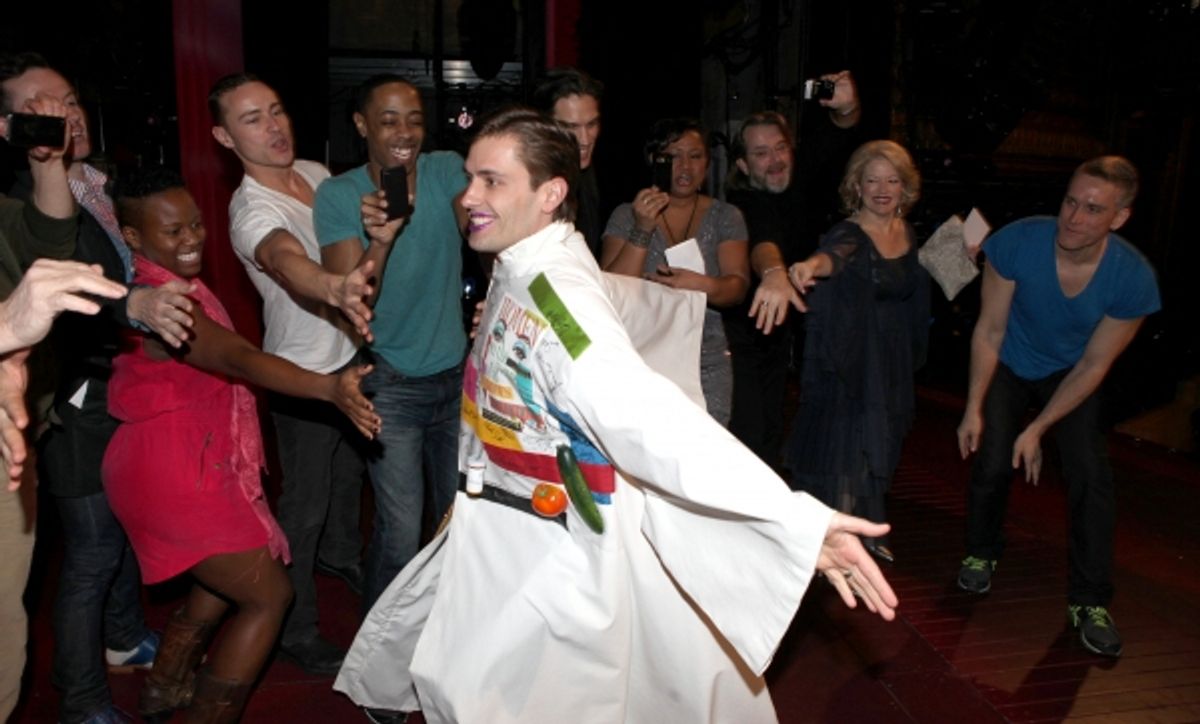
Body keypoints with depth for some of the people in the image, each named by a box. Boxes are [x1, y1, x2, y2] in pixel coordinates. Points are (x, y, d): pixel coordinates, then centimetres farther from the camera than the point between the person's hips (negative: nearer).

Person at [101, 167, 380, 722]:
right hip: (172, 473, -11)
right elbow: (236, 357, -41)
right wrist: (330, 388, -53)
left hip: (189, 462, 11)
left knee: (222, 581, 28)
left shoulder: (173, 284, 9)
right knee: (269, 596, -4)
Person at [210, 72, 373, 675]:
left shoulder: (316, 172, 0)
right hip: (304, 373, -8)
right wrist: (335, 288, -67)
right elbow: (288, 261, -47)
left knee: (350, 467, 27)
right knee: (305, 504, 3)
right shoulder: (251, 210, -24)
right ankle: (295, 629, 22)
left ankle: (341, 552, 54)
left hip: (354, 353, 8)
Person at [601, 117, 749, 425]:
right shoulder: (627, 215, 3)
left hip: (707, 366, 2)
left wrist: (704, 286, -26)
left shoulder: (725, 217, 8)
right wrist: (642, 230, -19)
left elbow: (738, 286, -5)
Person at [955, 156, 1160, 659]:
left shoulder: (1134, 279, -26)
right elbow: (989, 331, -18)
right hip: (1008, 366, 0)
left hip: (1070, 374, 1)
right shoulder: (1018, 242, -30)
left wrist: (1038, 429, -17)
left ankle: (1090, 601, 5)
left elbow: (1093, 365, -15)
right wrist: (974, 409, -18)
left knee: (1090, 475, -10)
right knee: (992, 463, -11)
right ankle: (981, 554, 20)